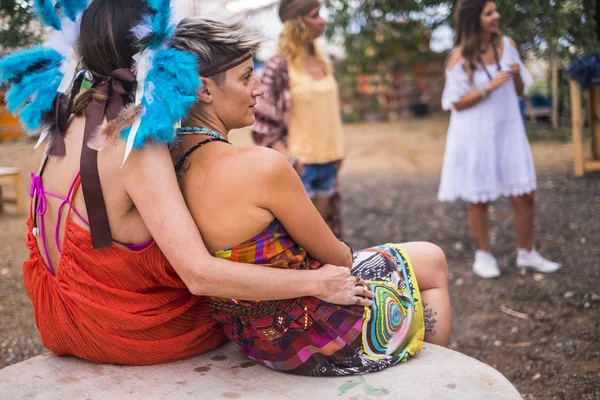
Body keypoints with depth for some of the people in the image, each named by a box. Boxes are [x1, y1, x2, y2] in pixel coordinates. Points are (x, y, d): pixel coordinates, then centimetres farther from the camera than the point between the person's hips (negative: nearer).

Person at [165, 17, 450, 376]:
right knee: (433, 262, 17)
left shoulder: (171, 160, -4)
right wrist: (342, 253, 8)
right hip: (311, 337, -8)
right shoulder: (262, 166, -31)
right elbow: (335, 256, -15)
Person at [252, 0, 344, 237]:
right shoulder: (279, 66, -10)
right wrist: (287, 158, -17)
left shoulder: (323, 63, 10)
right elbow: (262, 122, -11)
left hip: (327, 161, 6)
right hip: (299, 164, -6)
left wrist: (337, 151, 10)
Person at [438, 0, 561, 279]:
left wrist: (518, 76, -11)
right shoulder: (460, 55, -10)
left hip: (508, 131, 4)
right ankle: (483, 255, 24)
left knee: (524, 195, 5)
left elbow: (519, 91, 10)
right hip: (475, 136, -4)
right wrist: (489, 87, -20)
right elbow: (456, 103, -10)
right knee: (479, 199, 7)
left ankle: (526, 254, 21)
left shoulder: (507, 45, 2)